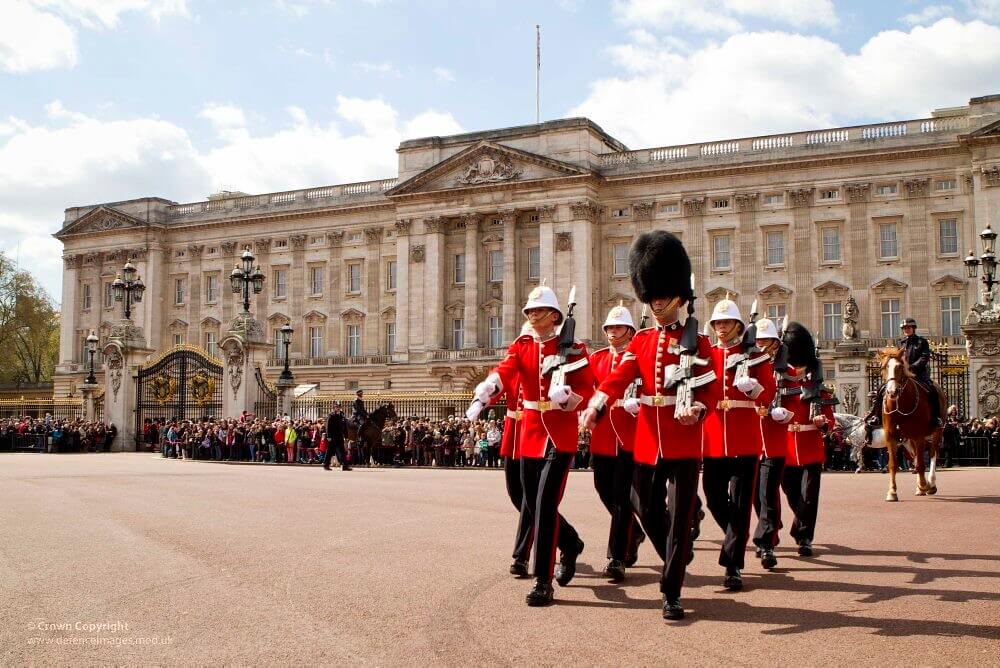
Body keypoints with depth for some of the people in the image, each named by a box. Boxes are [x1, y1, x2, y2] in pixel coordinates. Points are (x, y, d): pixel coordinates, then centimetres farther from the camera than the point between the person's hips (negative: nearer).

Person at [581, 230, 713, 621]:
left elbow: (706, 391, -4)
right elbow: (618, 378, -7)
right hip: (647, 442, 4)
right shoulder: (641, 341, 9)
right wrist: (595, 408, -26)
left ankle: (672, 593, 7)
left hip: (684, 443, -4)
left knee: (679, 517, -3)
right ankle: (675, 563, 41)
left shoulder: (697, 342, 0)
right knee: (649, 513, 13)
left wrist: (695, 411, -28)